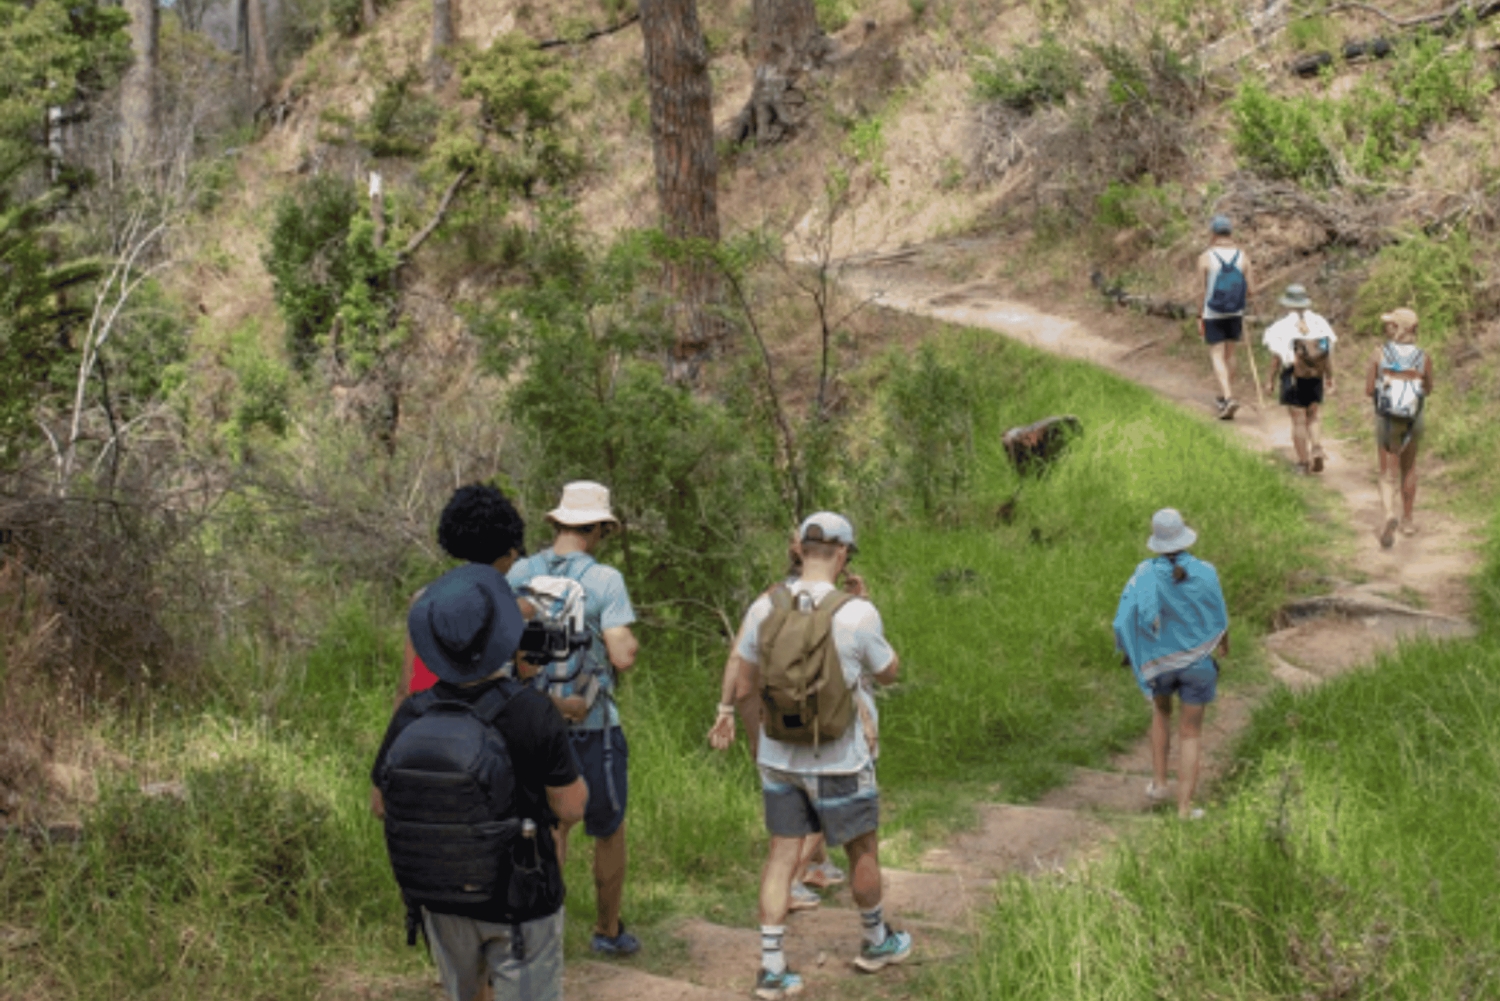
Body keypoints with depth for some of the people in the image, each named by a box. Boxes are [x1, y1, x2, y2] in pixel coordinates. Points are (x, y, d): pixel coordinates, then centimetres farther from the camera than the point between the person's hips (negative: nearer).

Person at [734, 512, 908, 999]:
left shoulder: (764, 607, -5)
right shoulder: (856, 614, -18)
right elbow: (888, 672, -1)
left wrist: (759, 741, 16)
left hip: (779, 756, 4)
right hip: (839, 761, -3)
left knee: (783, 855, 9)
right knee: (863, 851, 17)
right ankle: (877, 942, 37)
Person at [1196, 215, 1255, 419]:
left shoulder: (1205, 258, -12)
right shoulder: (1242, 257, -4)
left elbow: (1201, 291, -10)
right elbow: (1251, 290, -4)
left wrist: (1200, 318, -1)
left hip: (1213, 316, -3)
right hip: (1235, 315, 3)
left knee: (1217, 357, 1)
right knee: (1229, 355, 18)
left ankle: (1228, 399, -16)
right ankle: (1225, 397, 30)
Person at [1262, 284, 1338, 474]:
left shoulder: (1282, 326, -11)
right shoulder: (1319, 322, -1)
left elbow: (1276, 357, -8)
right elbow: (1329, 353, 1)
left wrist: (1271, 380, 3)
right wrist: (1330, 377, 12)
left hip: (1292, 377, -3)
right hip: (1315, 378, 3)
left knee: (1298, 421, 4)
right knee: (1315, 417, 16)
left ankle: (1303, 462, 8)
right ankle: (1317, 448, -6)